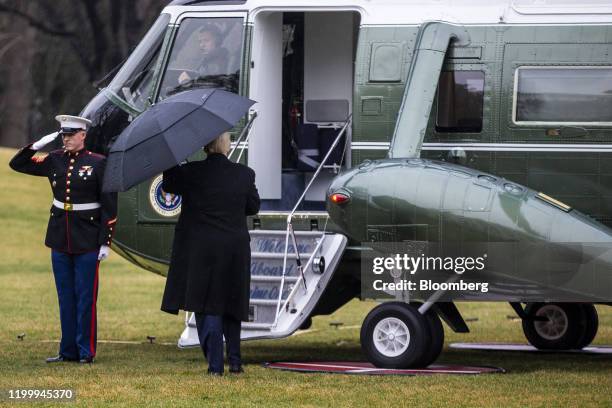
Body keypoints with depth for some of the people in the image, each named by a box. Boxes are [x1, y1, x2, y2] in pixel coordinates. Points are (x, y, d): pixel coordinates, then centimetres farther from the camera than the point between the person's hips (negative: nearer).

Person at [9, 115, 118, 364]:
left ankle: (86, 352, 5)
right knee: (65, 297, 8)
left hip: (87, 240, -5)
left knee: (85, 297, -1)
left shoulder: (98, 163, -6)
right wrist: (37, 145, -5)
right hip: (60, 238, 5)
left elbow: (109, 205, -5)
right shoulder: (55, 161, 6)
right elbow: (17, 164, 10)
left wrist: (105, 242, -9)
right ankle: (68, 351, 14)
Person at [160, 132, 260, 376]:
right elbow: (253, 207, 8)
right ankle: (235, 361, 19)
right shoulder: (244, 174, -4)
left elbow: (168, 185, 6)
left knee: (207, 306, 1)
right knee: (231, 305, 17)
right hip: (236, 250, 3)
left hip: (200, 251, -2)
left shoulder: (190, 173, -11)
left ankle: (215, 365, -7)